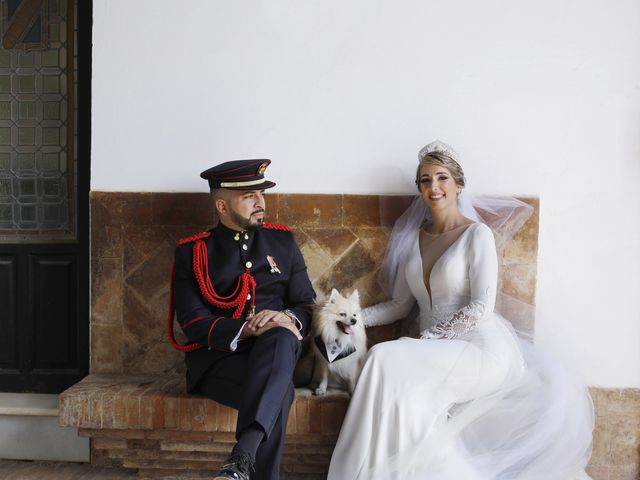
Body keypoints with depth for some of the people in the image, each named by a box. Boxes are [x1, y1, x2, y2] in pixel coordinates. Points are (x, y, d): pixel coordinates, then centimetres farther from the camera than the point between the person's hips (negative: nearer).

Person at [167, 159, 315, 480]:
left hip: (274, 351, 3)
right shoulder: (192, 252, 5)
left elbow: (306, 305, 13)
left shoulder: (282, 241, 14)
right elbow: (193, 323, -6)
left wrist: (288, 318, -14)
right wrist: (247, 329, -23)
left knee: (282, 337, -37)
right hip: (219, 357, -2)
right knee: (278, 392, -36)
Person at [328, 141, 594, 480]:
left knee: (387, 359, -29)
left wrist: (427, 337, -16)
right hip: (434, 352, 5)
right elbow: (400, 305, 15)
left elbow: (481, 308, -10)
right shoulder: (414, 238, 14)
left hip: (481, 345, -4)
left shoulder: (477, 234, -3)